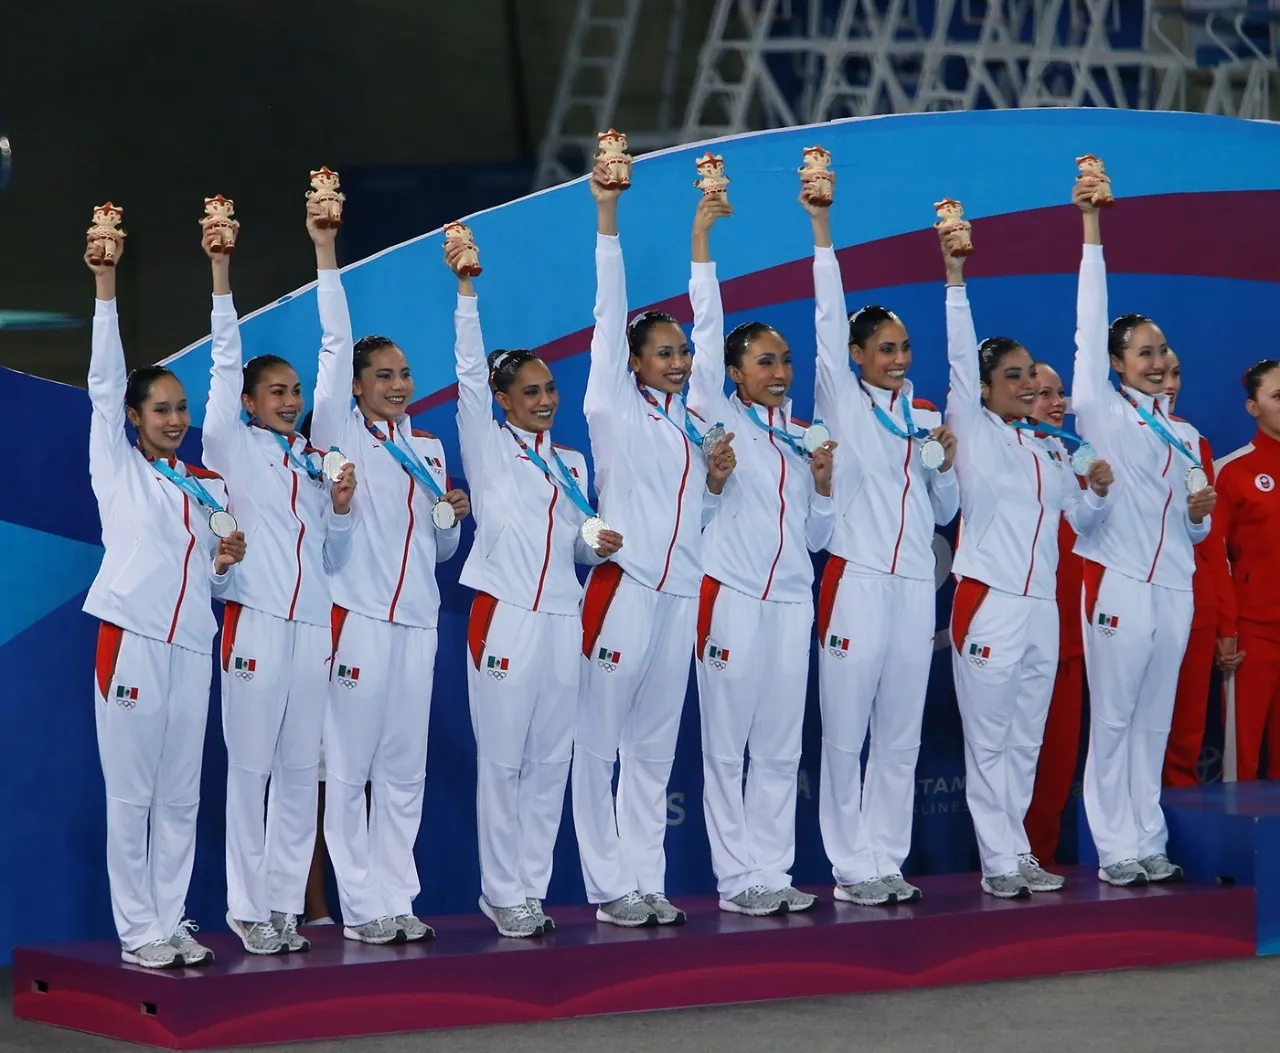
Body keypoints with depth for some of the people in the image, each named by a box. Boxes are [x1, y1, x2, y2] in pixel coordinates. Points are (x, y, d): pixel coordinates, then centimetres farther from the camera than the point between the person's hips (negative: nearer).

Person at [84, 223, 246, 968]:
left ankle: (171, 921, 13)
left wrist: (229, 561, -3)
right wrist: (106, 288, -15)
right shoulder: (118, 469, 3)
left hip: (192, 646, 4)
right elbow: (104, 383, -7)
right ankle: (138, 931, 1)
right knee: (131, 794, -3)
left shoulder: (210, 487, 15)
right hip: (131, 641, -4)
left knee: (181, 796, 6)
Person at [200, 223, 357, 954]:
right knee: (252, 766, -3)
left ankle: (287, 902, 11)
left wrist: (342, 509, 0)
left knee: (301, 769, 5)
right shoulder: (236, 450, 2)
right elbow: (226, 365, -9)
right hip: (257, 621, -5)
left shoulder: (317, 464, 15)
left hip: (313, 625, 5)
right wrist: (223, 282, -16)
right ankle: (248, 907, 0)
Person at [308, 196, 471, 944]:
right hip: (358, 617, -5)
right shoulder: (342, 436, 0)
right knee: (349, 766, -4)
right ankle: (361, 905, -1)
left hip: (417, 620, 5)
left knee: (406, 770, 6)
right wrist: (326, 253, -16)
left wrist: (453, 514, 0)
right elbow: (334, 343, -10)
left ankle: (398, 898, 10)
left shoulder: (429, 449, 15)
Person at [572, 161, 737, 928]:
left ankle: (648, 882, 12)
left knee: (655, 748, 9)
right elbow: (609, 314, -6)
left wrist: (717, 482, 1)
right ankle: (609, 886, 0)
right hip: (623, 588, -6)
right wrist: (607, 217, -11)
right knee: (600, 742, -4)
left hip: (682, 596, 6)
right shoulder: (617, 411, 0)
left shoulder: (698, 430, 17)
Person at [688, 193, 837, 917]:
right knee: (727, 744, -3)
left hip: (792, 599, 5)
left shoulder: (805, 438, 13)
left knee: (781, 747, 5)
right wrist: (703, 243, -13)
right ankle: (737, 876, 0)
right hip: (733, 597, -4)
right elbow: (707, 335, -9)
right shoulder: (722, 420, 1)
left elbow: (818, 537, 16)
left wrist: (824, 482, -3)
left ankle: (773, 870, 9)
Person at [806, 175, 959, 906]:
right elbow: (829, 319, -9)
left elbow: (945, 511, 17)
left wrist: (946, 464, -3)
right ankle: (851, 867, 1)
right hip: (856, 580, -5)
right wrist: (822, 230, -14)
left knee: (902, 735, 5)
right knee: (846, 732, -4)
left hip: (915, 585, 5)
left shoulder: (926, 418, 14)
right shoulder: (842, 403, 2)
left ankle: (888, 861, 10)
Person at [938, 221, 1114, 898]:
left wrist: (1098, 491, -3)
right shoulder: (974, 432, 0)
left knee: (1026, 739, 9)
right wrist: (955, 278, -18)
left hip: (1042, 606, 5)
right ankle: (999, 861, 0)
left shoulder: (1050, 448, 15)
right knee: (988, 739, -3)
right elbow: (960, 357, -10)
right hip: (988, 601, -5)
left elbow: (1082, 520, 19)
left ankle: (1017, 853, 14)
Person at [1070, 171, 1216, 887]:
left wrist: (1199, 512, -4)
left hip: (1173, 582, 5)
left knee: (1156, 721, 7)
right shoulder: (1103, 412, 1)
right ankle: (1117, 849, -1)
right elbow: (1091, 325, -7)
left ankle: (1150, 844, 11)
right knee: (1113, 720, -4)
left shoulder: (1182, 436, 16)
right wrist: (1092, 230, -12)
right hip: (1118, 580, -5)